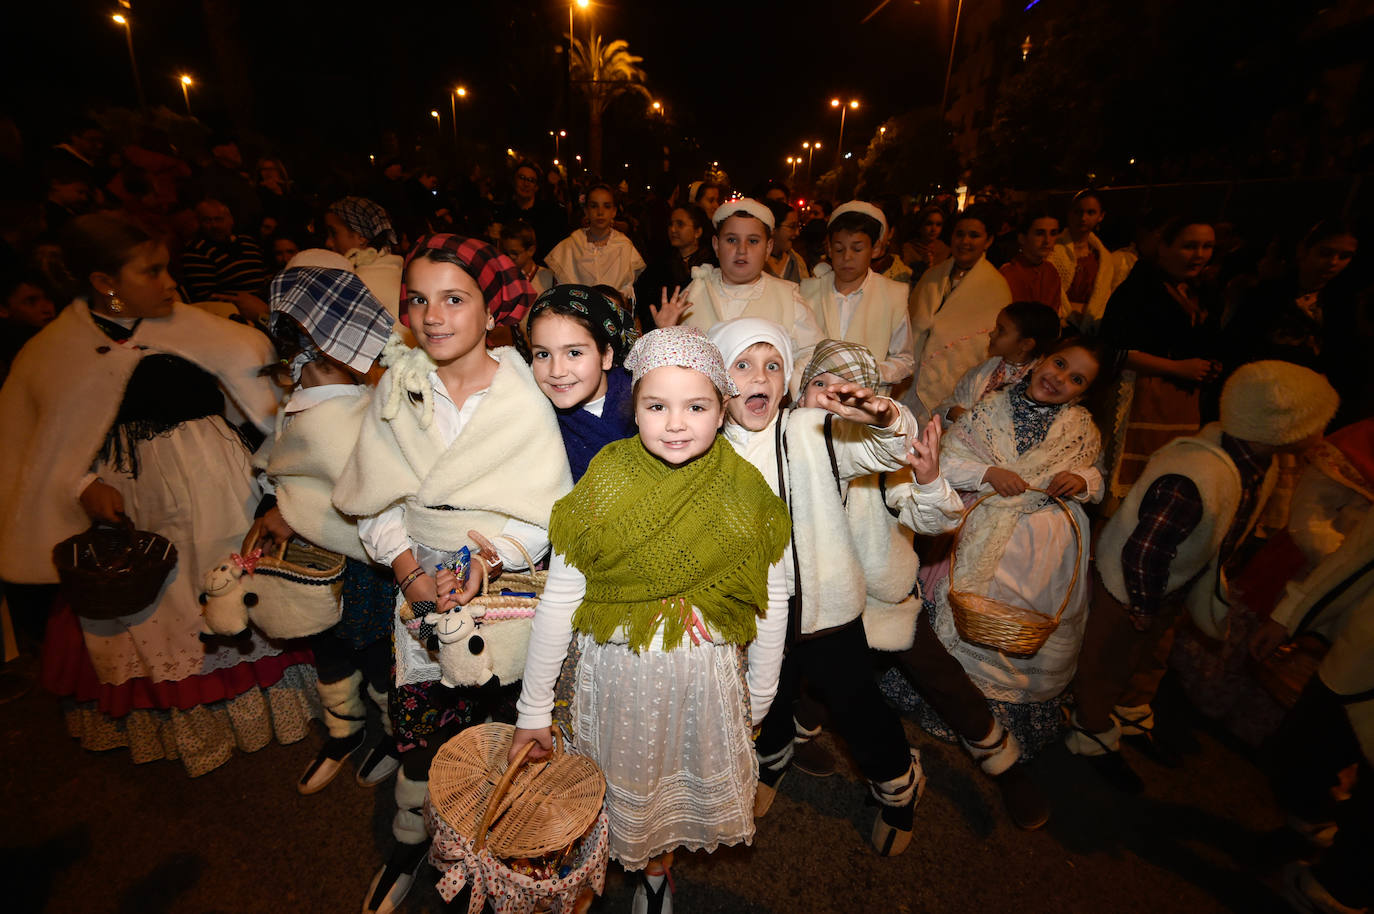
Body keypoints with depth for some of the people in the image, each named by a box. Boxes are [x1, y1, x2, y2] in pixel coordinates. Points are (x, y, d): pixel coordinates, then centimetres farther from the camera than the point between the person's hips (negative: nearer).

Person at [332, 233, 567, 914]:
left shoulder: (528, 397, -11)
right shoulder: (398, 385, -2)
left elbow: (549, 510, -10)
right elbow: (375, 496, 0)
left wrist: (493, 559, -22)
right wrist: (409, 569, -11)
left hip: (510, 583, -2)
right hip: (421, 582, 2)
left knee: (510, 715, 10)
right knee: (420, 721, 10)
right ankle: (408, 845, 39)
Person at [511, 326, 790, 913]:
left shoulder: (746, 495, -14)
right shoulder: (604, 490, -17)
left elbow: (772, 602, -2)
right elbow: (558, 602, -11)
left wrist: (761, 694, 6)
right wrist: (533, 710, -4)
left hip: (709, 676, 2)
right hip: (619, 675, -1)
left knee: (697, 783, 22)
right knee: (629, 784, 21)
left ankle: (659, 861, 55)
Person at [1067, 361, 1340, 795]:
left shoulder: (1260, 464, -9)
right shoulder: (1191, 480, -40)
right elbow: (1142, 553, -32)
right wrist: (1145, 608, -16)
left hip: (1170, 585, 9)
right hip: (1127, 585, -9)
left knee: (1150, 658, 30)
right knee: (1108, 666, 15)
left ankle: (1132, 721, 56)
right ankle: (1095, 738, 40)